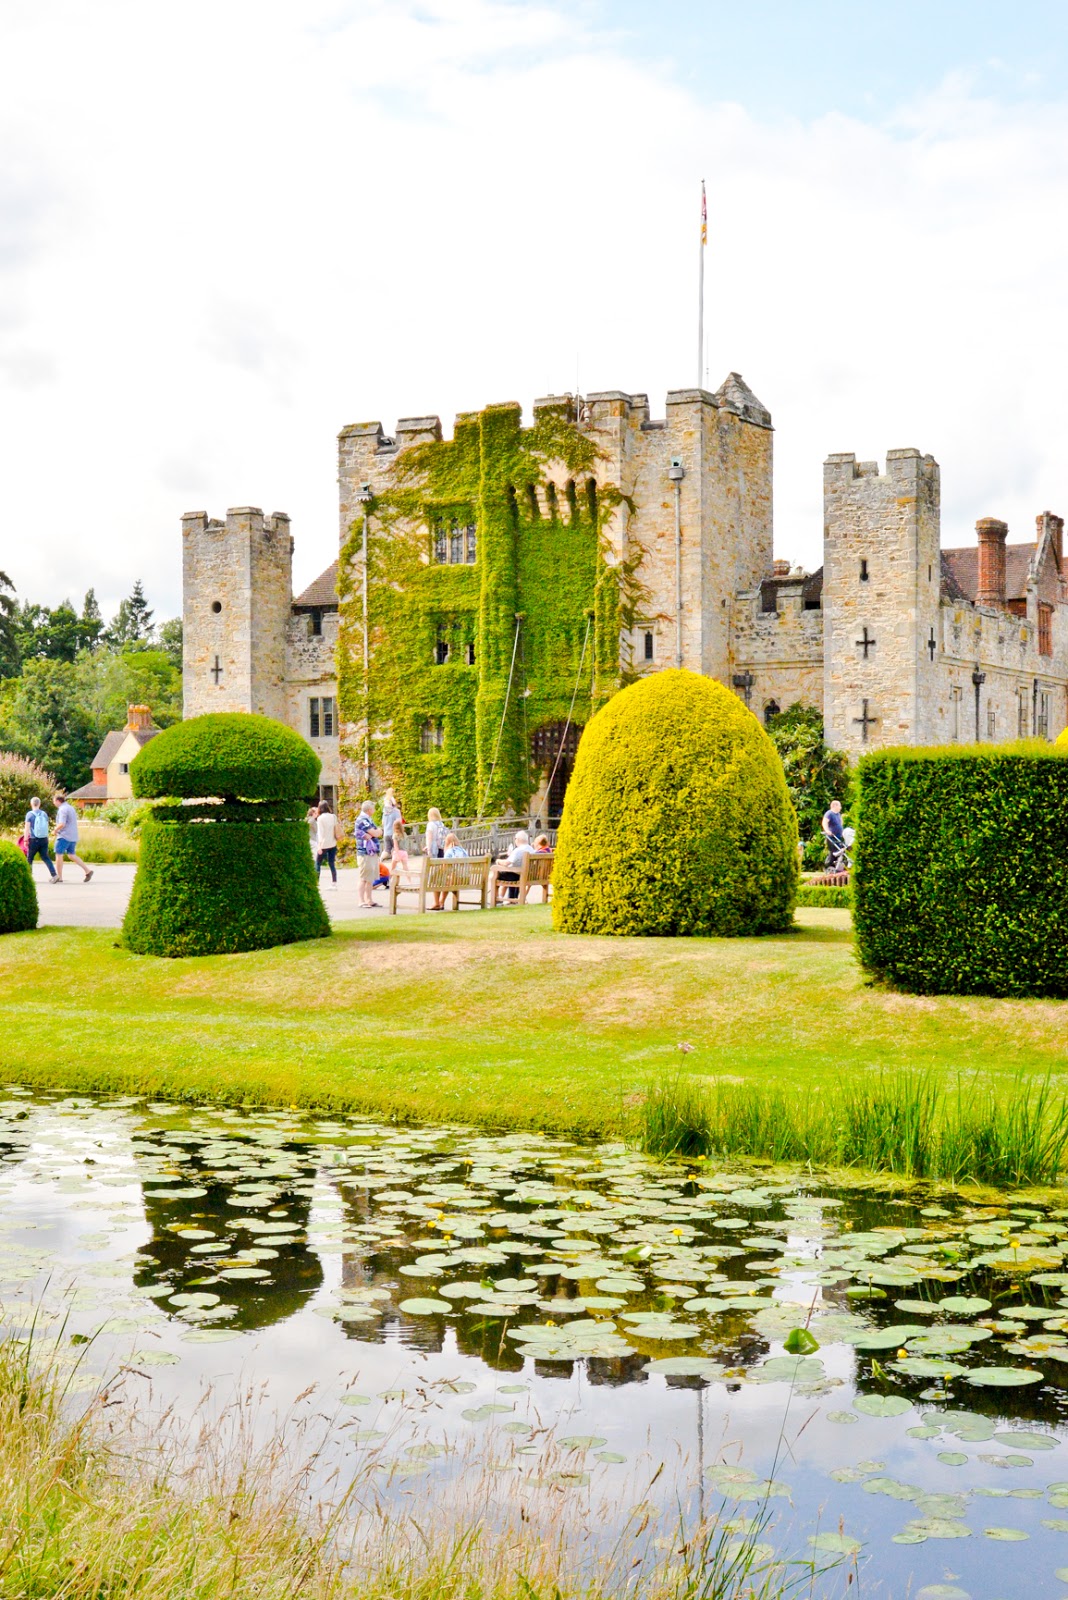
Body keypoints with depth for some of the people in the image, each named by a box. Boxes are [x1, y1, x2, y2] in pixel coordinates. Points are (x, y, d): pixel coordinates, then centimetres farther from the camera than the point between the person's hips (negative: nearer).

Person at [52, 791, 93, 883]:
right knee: (71, 855, 13)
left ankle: (59, 877, 1)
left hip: (64, 836, -9)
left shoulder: (62, 809, -14)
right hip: (73, 836, 9)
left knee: (59, 854, -1)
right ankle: (87, 870, 2)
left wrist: (55, 830, -5)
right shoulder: (71, 808, 17)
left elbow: (62, 824, -24)